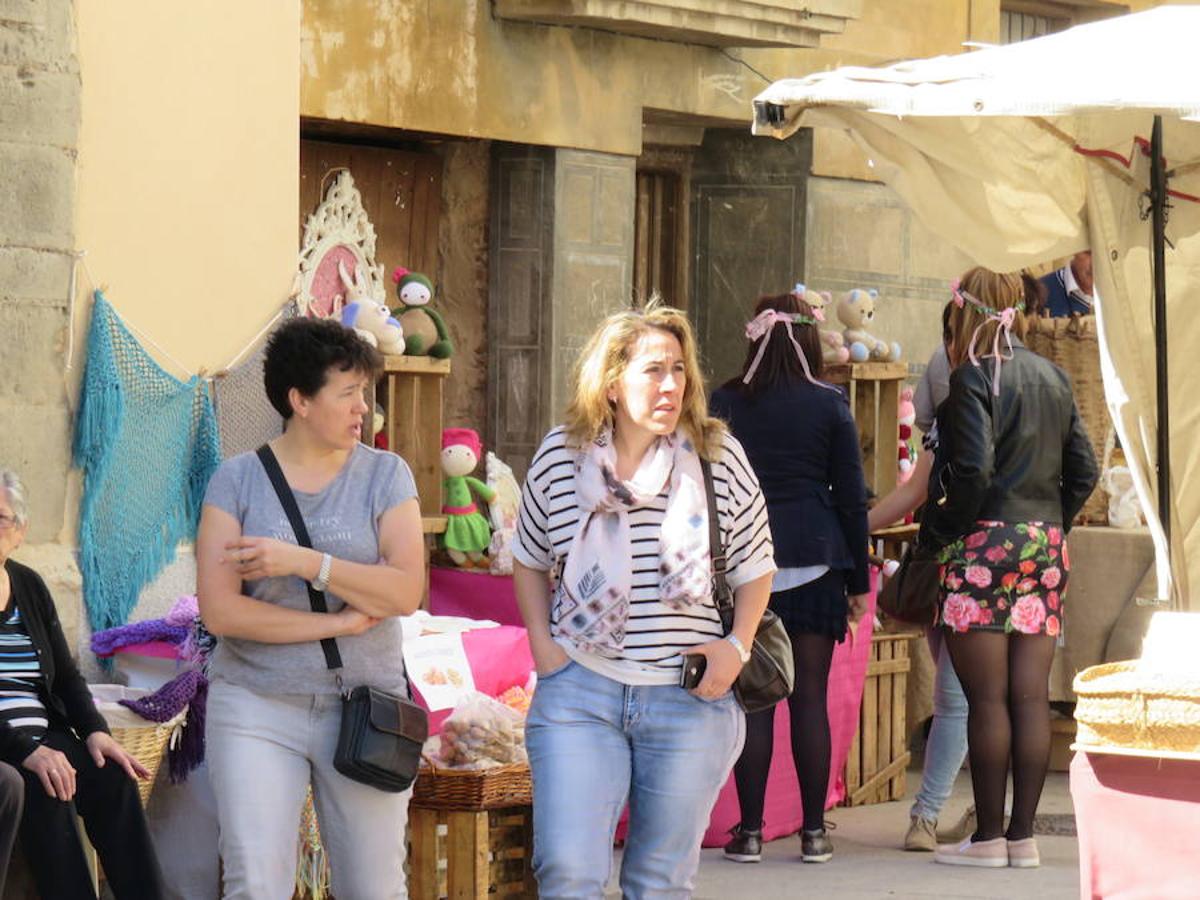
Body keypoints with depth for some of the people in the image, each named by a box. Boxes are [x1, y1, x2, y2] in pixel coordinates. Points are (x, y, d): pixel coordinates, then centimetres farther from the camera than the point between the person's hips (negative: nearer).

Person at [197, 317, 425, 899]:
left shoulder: (385, 475, 4)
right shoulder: (237, 480, 1)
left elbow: (406, 592, -9)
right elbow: (220, 611, -9)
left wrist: (303, 562, -16)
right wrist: (337, 622, -11)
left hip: (363, 706, 1)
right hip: (257, 708, -1)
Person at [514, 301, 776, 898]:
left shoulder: (720, 458, -3)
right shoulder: (559, 458, -1)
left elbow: (754, 569, 8)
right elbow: (529, 560, 15)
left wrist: (737, 646, -6)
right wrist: (542, 642, 4)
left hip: (690, 699, 0)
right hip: (580, 691, 0)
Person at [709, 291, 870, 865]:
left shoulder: (727, 404, 2)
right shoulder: (829, 405, 1)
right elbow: (851, 495, 3)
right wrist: (858, 578, 9)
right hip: (816, 560, 0)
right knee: (810, 697, 3)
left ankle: (750, 831, 1)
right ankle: (813, 832, 6)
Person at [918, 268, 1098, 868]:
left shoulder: (974, 377, -9)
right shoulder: (1053, 378, 13)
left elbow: (971, 471, -18)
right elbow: (1083, 472, 13)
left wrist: (933, 537, -8)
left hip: (984, 546, -7)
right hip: (1045, 548, 7)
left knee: (985, 696, -3)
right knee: (1031, 696, 6)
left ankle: (988, 836, -2)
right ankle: (1023, 835, 8)